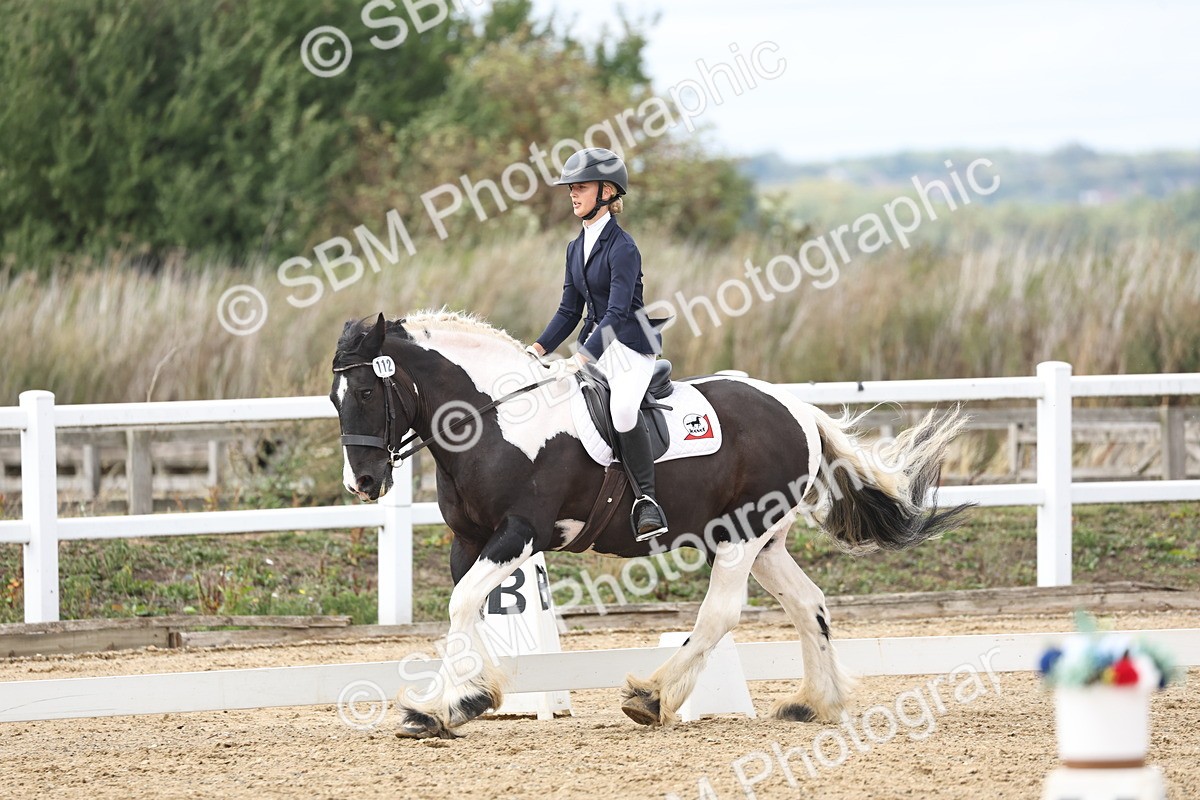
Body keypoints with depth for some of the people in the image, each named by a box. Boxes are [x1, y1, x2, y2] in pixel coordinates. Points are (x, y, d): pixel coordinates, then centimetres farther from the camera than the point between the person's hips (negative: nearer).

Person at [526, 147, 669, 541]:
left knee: (622, 410, -34)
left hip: (632, 347, -9)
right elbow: (570, 311, 15)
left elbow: (617, 312, -23)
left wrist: (580, 359, -31)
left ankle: (646, 501, -24)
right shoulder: (577, 248, 10)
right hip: (595, 345, 9)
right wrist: (537, 350, 1)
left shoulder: (621, 247, -15)